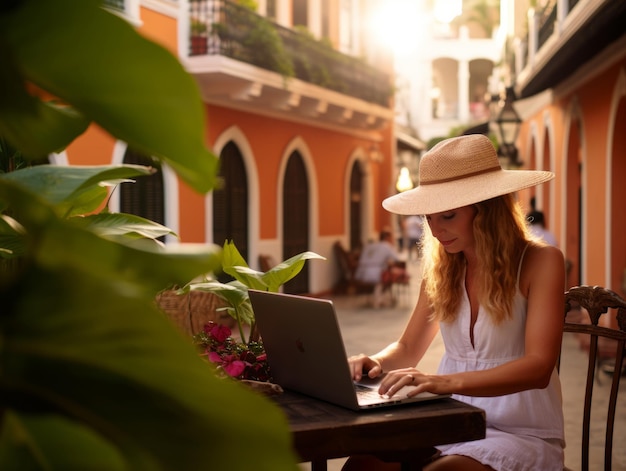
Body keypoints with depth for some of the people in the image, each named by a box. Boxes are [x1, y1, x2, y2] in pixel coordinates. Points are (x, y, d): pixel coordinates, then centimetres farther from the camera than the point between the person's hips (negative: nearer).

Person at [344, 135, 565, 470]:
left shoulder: (540, 262, -7)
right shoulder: (441, 268, 8)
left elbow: (539, 367, -19)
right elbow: (407, 349, 18)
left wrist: (449, 382, -34)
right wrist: (376, 362, -7)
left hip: (522, 434, -4)